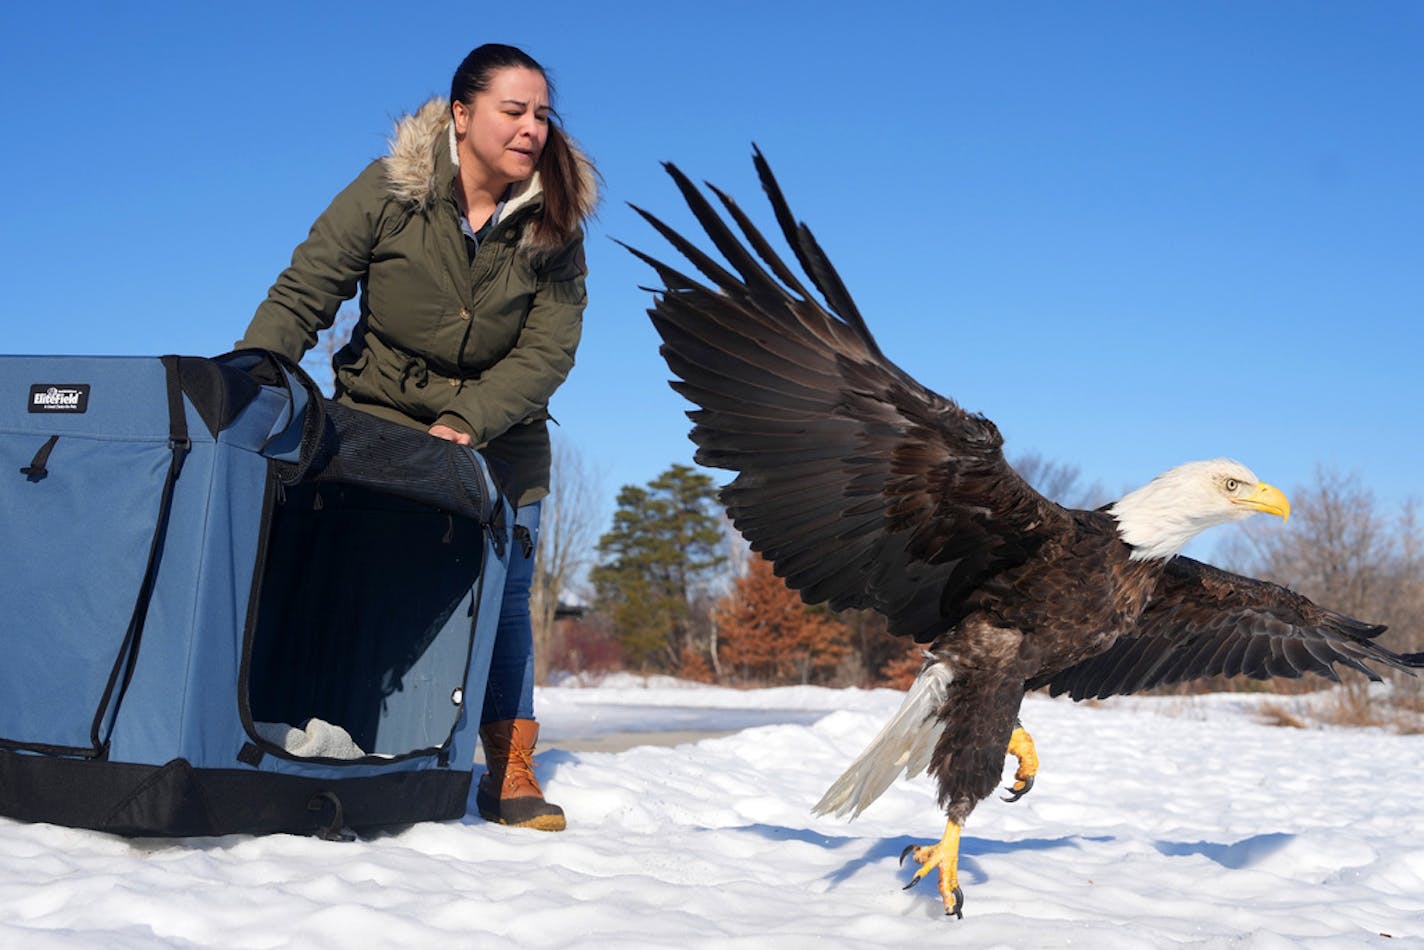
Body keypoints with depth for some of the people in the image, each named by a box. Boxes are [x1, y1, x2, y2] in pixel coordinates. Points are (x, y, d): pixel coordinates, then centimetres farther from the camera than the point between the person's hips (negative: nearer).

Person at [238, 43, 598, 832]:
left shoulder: (554, 226, -9)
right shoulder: (388, 192, -13)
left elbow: (547, 351, -13)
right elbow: (301, 296, -11)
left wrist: (466, 423, -26)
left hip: (498, 434, 2)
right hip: (380, 416, -1)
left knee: (503, 593, -1)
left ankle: (510, 772, 7)